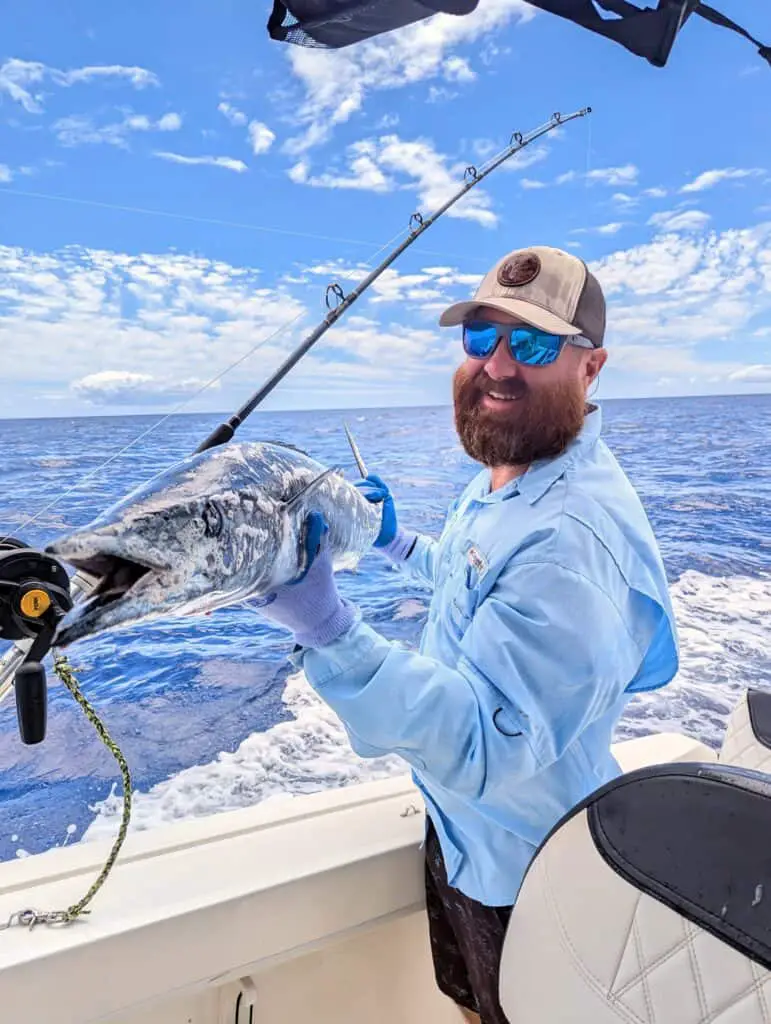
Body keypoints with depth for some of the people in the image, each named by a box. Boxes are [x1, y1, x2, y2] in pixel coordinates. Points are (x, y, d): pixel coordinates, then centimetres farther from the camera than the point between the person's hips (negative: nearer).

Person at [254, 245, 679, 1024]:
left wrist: (326, 626, -50)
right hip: (458, 822, 8)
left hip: (519, 870, -8)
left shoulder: (576, 535, -35)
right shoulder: (502, 479, -2)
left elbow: (484, 746, -40)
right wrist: (397, 542, 9)